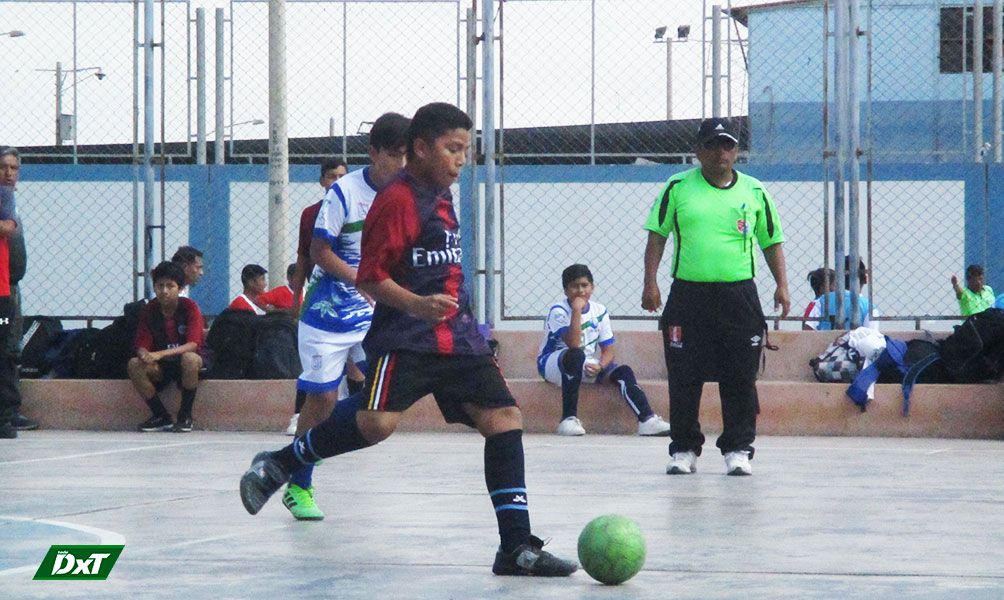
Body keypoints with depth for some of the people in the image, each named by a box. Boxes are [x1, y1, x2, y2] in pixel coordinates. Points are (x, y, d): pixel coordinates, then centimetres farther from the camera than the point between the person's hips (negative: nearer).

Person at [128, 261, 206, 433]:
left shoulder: (190, 307, -14)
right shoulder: (149, 310, -3)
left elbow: (192, 345, -25)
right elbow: (142, 345, -6)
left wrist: (160, 354, -38)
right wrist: (146, 356, -33)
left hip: (185, 366, -3)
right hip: (161, 367, 3)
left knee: (190, 358, -38)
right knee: (134, 364, -25)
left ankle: (185, 416, -19)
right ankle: (161, 417, -12)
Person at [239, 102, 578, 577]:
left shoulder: (442, 199, 18)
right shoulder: (397, 200, -9)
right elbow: (369, 277, -14)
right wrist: (416, 305, -28)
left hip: (456, 337, 8)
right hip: (404, 338, -8)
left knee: (504, 417, -4)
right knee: (377, 421, -25)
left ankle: (516, 546, -4)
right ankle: (277, 465, -3)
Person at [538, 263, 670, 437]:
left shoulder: (599, 311, 2)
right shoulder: (558, 311, -16)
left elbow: (608, 349, 2)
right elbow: (573, 345, -29)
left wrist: (599, 366, -19)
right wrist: (576, 310, -31)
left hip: (587, 366, 6)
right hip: (552, 363, -5)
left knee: (623, 371, -16)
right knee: (576, 355, -38)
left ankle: (647, 419, -27)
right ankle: (569, 419, -35)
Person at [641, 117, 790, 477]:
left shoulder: (754, 191, 8)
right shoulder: (678, 187, 4)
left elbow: (772, 241, 14)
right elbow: (657, 235, 5)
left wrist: (781, 285, 3)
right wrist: (650, 282, -5)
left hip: (739, 295, 1)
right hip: (689, 295, -1)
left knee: (740, 378, -1)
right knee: (684, 377, 2)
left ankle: (737, 449, 6)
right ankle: (684, 449, 12)